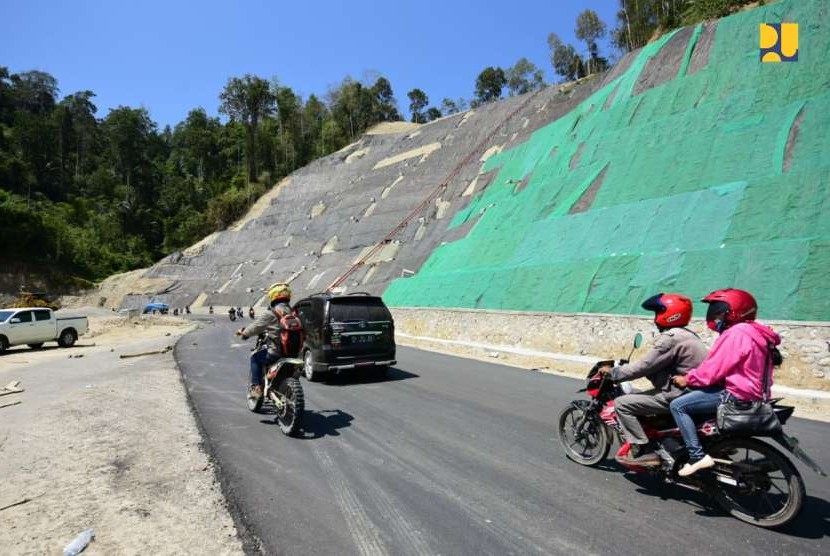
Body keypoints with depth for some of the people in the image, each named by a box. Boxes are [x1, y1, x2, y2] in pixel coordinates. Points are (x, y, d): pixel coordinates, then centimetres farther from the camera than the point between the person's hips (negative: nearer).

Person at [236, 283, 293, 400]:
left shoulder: (269, 314, -9)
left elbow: (256, 327, -2)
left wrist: (243, 332, 20)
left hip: (276, 352, -6)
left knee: (255, 358, 17)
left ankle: (256, 388, 11)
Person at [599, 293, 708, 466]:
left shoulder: (670, 338, -19)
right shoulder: (686, 335, 13)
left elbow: (644, 367, -19)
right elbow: (655, 367, 18)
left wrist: (612, 372, -8)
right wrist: (622, 369, 16)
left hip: (679, 395, -10)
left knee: (622, 403, -10)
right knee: (636, 398, 24)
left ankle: (643, 451, -9)